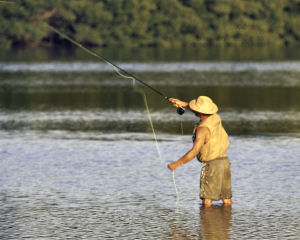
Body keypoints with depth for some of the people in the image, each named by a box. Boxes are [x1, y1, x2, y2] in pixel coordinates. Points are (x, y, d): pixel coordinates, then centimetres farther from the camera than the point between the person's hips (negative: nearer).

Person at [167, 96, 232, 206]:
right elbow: (203, 110, 27)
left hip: (212, 164, -8)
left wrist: (176, 164, -21)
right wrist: (184, 104, 22)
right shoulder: (215, 117, 4)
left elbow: (195, 151, -26)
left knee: (207, 201, -5)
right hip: (225, 160, 8)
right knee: (227, 200, 12)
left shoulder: (203, 128, -19)